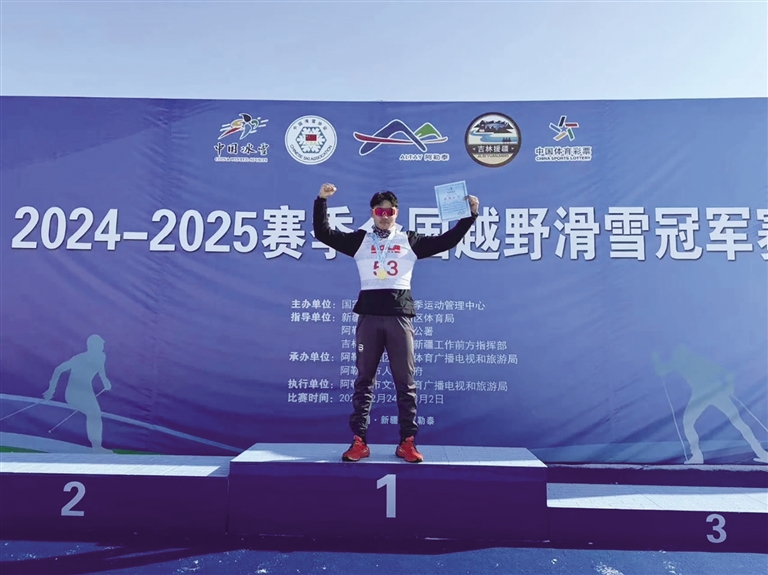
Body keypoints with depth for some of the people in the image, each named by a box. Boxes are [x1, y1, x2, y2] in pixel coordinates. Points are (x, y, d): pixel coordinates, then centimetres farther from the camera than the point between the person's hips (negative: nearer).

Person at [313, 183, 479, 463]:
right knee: (364, 380, 4)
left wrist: (470, 215, 4)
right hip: (369, 315, 0)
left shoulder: (410, 240, 11)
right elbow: (323, 233, 6)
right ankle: (359, 442, 10)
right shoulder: (360, 239, 10)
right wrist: (321, 200, -4)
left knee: (405, 381, 3)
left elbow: (446, 240, 9)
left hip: (400, 315, 0)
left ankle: (407, 443, 11)